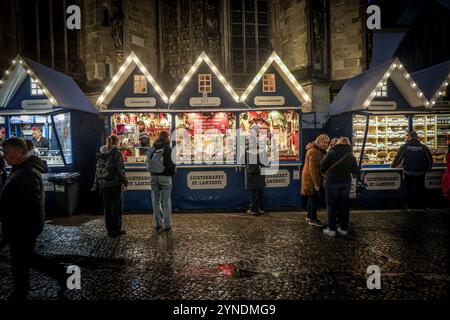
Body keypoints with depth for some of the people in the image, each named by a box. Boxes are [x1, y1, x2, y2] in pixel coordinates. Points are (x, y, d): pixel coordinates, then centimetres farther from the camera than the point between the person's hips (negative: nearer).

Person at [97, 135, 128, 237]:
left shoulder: (106, 154, 8)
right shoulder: (117, 153, -8)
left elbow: (98, 155, 30)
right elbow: (120, 169, -14)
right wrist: (125, 182, -11)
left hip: (105, 184, 6)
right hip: (115, 183, -6)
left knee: (107, 207, 10)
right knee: (116, 207, 4)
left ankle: (110, 230, 17)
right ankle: (117, 230, 9)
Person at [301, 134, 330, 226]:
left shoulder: (319, 151, 14)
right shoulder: (314, 152, -21)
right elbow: (313, 168, -25)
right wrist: (316, 184, -25)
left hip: (311, 178, 11)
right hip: (312, 179, -11)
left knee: (312, 197, 18)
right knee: (314, 198, -4)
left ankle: (309, 216, 31)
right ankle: (312, 219, 5)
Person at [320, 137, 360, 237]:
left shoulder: (332, 152, -8)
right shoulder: (351, 156, 7)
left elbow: (323, 165, -10)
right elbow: (356, 170, 10)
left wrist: (324, 172, 8)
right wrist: (359, 180, 26)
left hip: (332, 182, -4)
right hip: (346, 183, 4)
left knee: (332, 205, 3)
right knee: (344, 206, 12)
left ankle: (331, 229, 6)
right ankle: (344, 228, 19)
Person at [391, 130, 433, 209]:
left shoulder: (404, 147, -6)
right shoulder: (424, 147, -1)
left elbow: (398, 158, -4)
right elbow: (430, 160, 7)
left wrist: (393, 166, 14)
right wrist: (427, 169, 23)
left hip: (408, 172, -1)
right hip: (420, 173, 1)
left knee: (409, 189, 14)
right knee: (420, 189, 14)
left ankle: (410, 205, 21)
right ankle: (419, 205, 23)